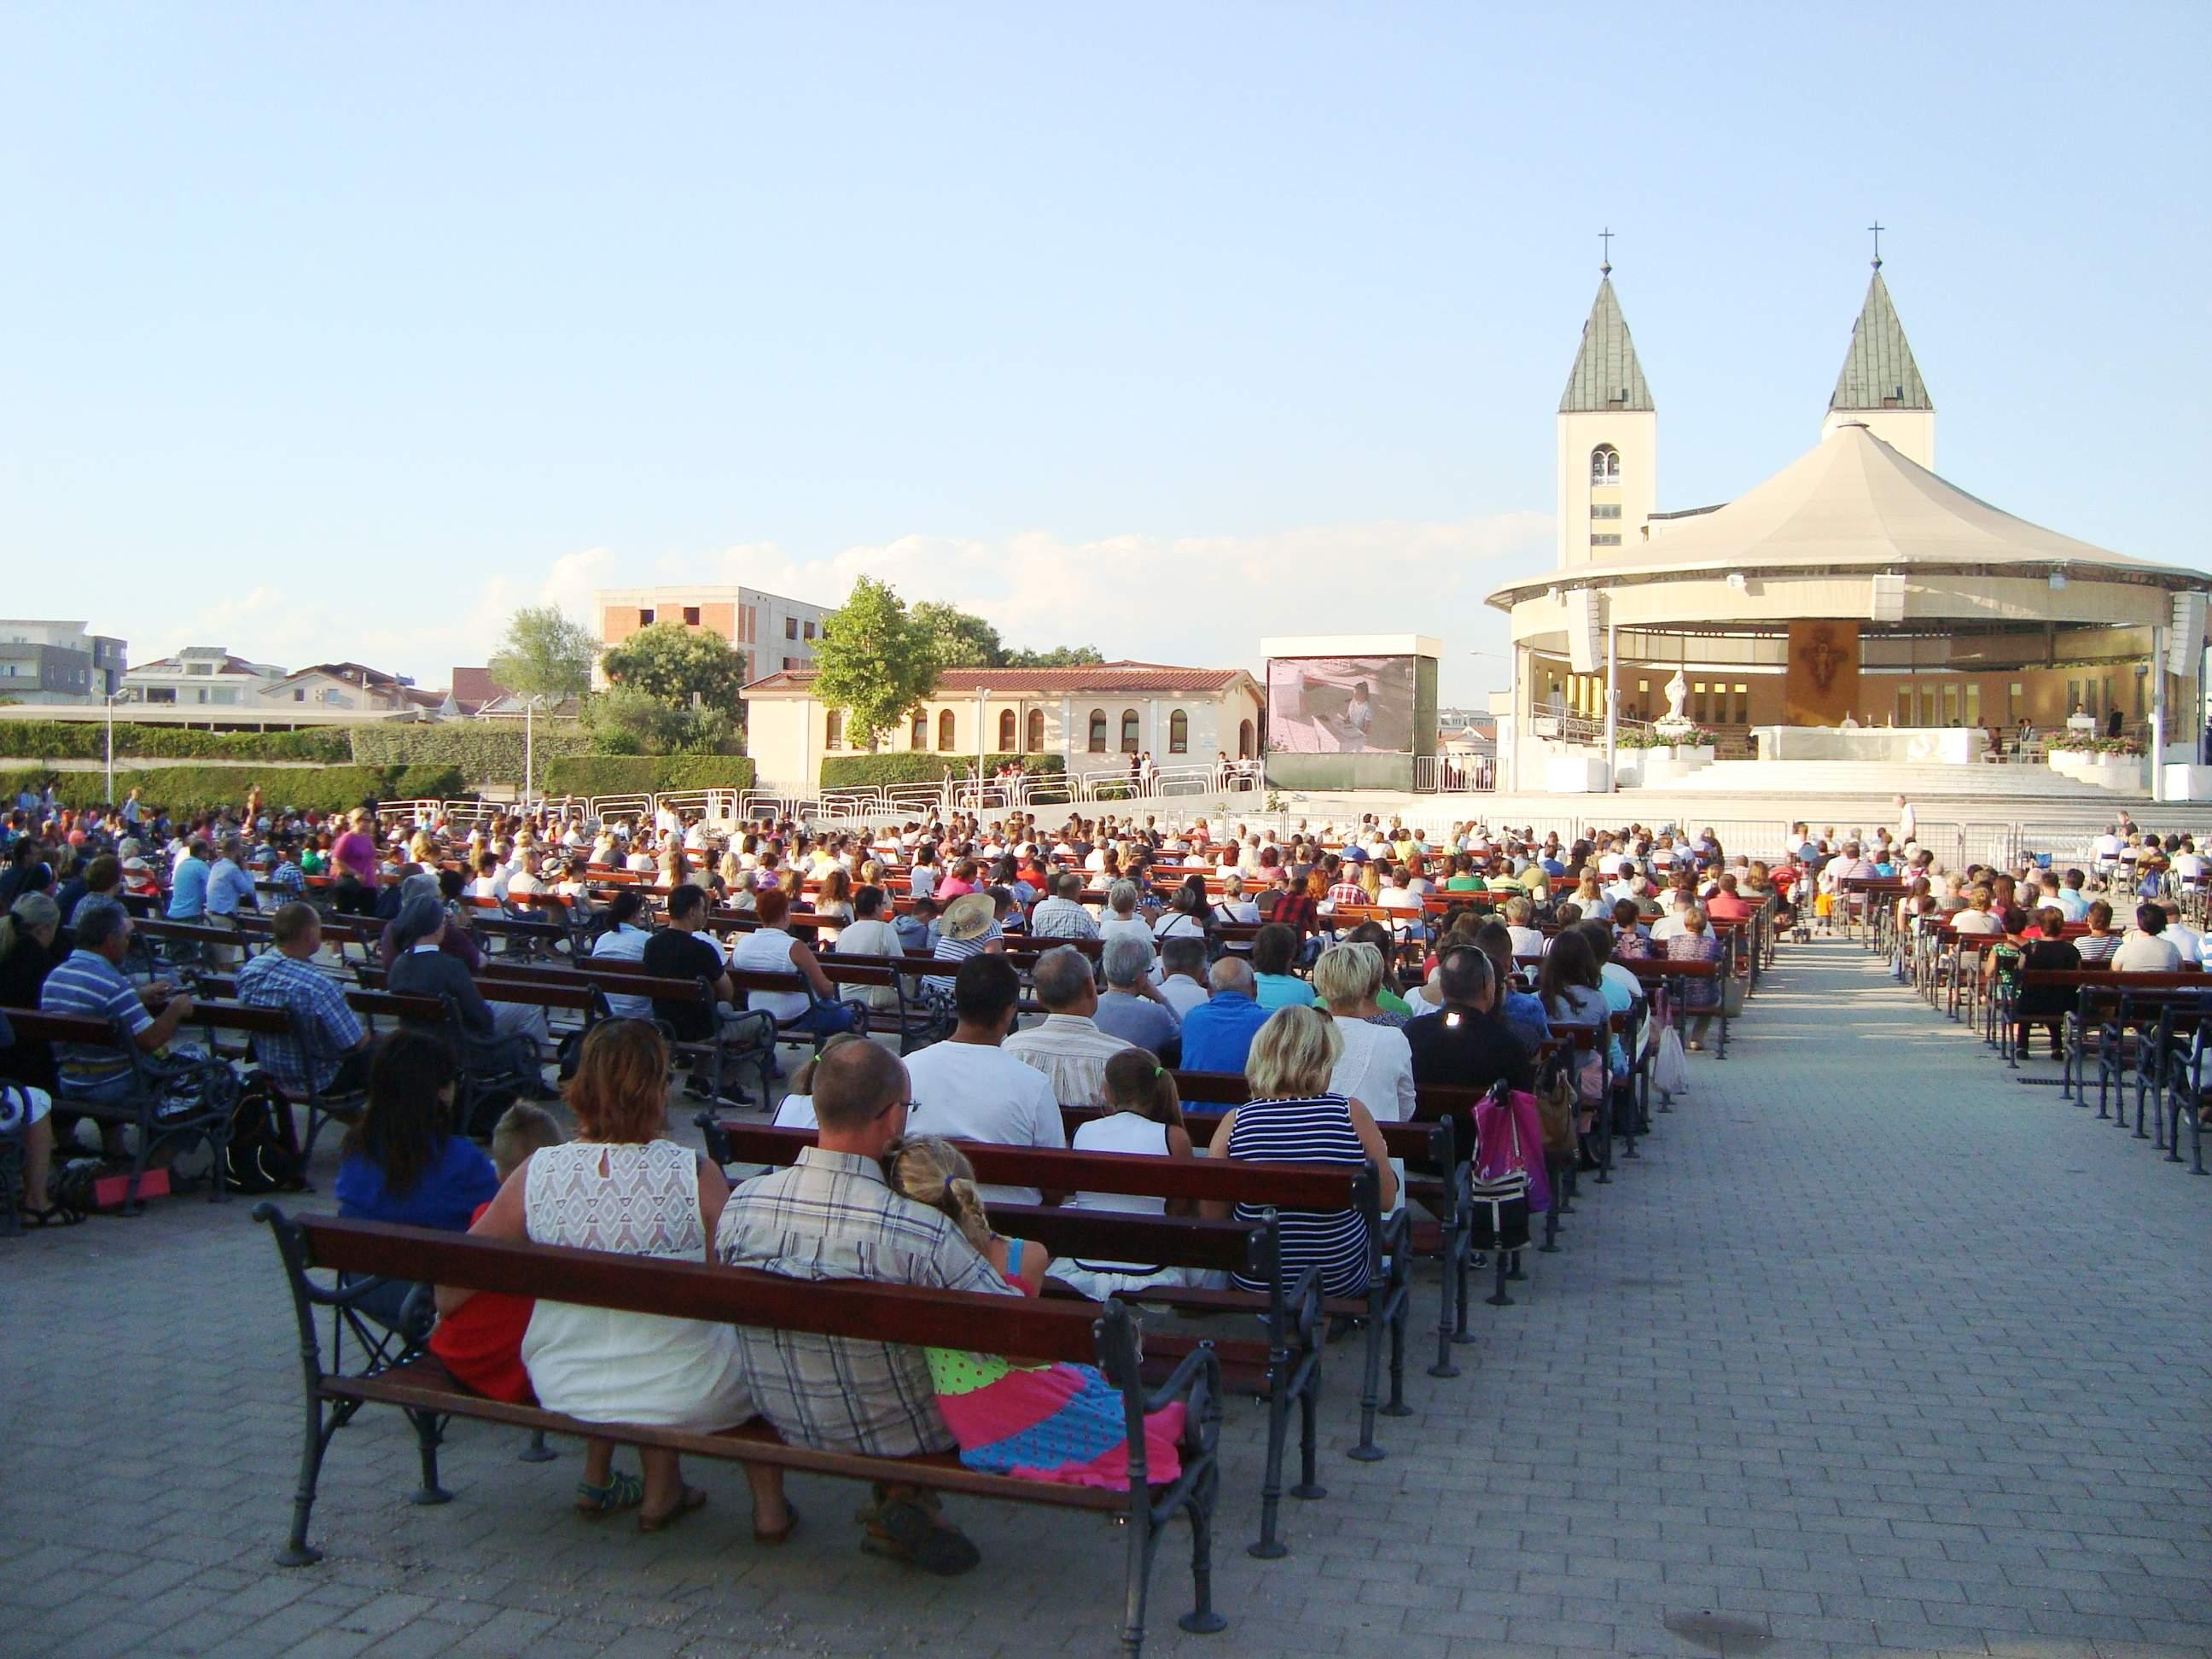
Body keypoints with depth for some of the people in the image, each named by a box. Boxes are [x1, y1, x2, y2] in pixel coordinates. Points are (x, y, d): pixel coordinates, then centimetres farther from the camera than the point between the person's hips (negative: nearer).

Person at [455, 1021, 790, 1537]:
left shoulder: (538, 1172, -11)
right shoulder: (694, 1175, -19)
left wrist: (444, 1311, 23)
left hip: (562, 1391, 4)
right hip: (681, 1397, -3)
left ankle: (597, 1480, 42)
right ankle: (769, 1504, 30)